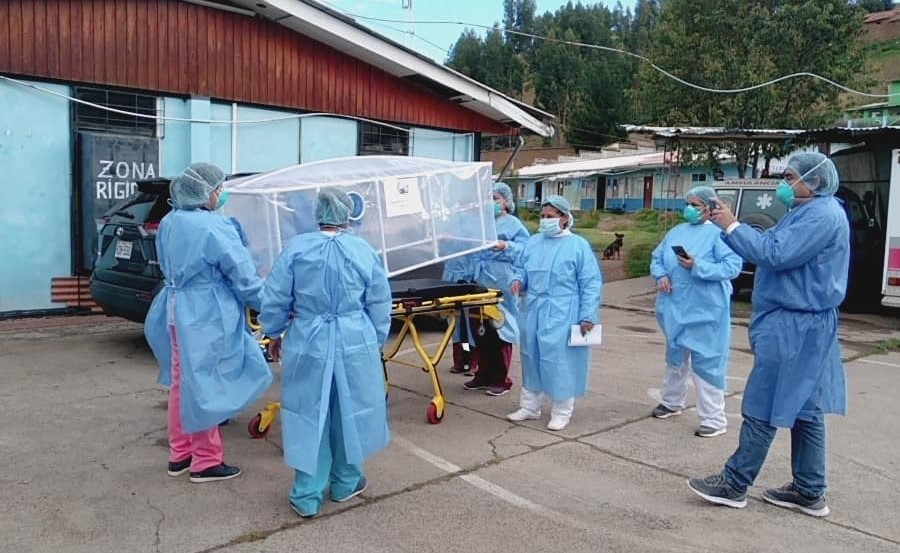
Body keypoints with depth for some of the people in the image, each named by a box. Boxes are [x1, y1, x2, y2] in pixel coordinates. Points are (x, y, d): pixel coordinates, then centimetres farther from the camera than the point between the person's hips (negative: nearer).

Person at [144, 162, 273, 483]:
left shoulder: (169, 223, 7)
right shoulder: (214, 228, -19)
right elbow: (244, 277, -16)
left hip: (177, 312, 8)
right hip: (207, 317, -8)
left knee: (182, 383, 18)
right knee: (205, 386, 3)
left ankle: (179, 454, 30)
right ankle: (206, 462, 15)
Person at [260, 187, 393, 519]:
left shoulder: (296, 248, -5)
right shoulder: (364, 251, -3)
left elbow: (274, 300, 0)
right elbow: (380, 306, 3)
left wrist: (274, 334, 17)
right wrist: (375, 344, 17)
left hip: (308, 343, 0)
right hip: (355, 344, 0)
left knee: (309, 416, 9)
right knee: (350, 411, 16)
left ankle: (308, 497, 16)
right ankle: (346, 483, 32)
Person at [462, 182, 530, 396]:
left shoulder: (513, 224, -1)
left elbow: (525, 250, -10)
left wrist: (507, 247, -25)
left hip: (501, 287, -7)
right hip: (480, 284, 7)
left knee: (499, 330, -2)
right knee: (481, 330, 11)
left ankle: (501, 379, 8)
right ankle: (484, 374, 23)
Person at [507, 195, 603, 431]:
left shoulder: (578, 246, -5)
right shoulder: (533, 242, 10)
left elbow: (591, 284, -6)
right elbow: (522, 269, 20)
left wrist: (588, 316, -12)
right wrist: (518, 280, -5)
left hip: (561, 317, -5)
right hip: (533, 314, 6)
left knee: (560, 362, -1)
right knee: (531, 359, 13)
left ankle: (562, 412, 14)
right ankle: (530, 406, 26)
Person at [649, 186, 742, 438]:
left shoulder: (719, 233, -9)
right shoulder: (676, 232, 12)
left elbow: (732, 266, -17)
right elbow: (657, 258, 14)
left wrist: (697, 266, -26)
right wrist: (661, 275, -7)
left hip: (705, 311, -7)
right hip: (675, 308, 7)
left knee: (706, 362, -4)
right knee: (675, 357, 21)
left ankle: (714, 419, 4)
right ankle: (672, 402, 38)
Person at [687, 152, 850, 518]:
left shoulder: (822, 215, -16)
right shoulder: (809, 212, 17)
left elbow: (775, 255, -24)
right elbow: (772, 250, 14)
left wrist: (732, 226, -16)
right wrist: (729, 226, 3)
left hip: (794, 327, -11)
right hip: (803, 325, 11)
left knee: (763, 408, -4)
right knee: (804, 409, 13)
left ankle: (734, 485, 5)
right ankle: (809, 492, 21)